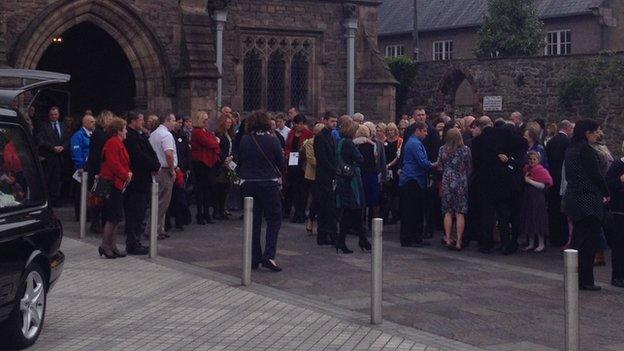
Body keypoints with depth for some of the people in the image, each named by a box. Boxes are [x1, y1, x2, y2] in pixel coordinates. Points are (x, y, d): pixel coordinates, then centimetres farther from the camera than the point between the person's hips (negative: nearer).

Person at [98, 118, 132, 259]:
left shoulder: (118, 143, 19)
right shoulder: (112, 144, -14)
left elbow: (123, 163, 23)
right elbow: (113, 164, -22)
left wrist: (129, 173, 5)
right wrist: (126, 175, -14)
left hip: (118, 184, 11)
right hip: (112, 184, -11)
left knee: (115, 217, 11)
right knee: (113, 217, -9)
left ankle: (113, 246, 15)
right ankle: (105, 246, -3)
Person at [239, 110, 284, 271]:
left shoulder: (244, 141, -2)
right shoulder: (272, 141, -10)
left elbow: (239, 162, 8)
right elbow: (281, 163, -3)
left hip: (249, 184, 3)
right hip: (269, 184, -3)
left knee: (253, 221, 10)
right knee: (274, 219, 5)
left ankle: (254, 258, 11)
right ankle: (269, 256, -7)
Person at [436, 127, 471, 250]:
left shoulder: (443, 149, -2)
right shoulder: (465, 150, -6)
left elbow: (439, 167, 5)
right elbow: (469, 168, 1)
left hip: (447, 182, 1)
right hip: (461, 183, -1)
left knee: (448, 212, 9)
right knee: (460, 213, 1)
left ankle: (448, 239, 9)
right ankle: (458, 241, -1)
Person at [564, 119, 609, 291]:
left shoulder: (571, 149, 13)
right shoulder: (586, 150, -15)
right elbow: (595, 174, -15)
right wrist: (606, 193, 0)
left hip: (573, 198, 9)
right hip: (588, 200, -9)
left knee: (578, 239, 15)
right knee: (589, 240, -4)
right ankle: (585, 280, -3)